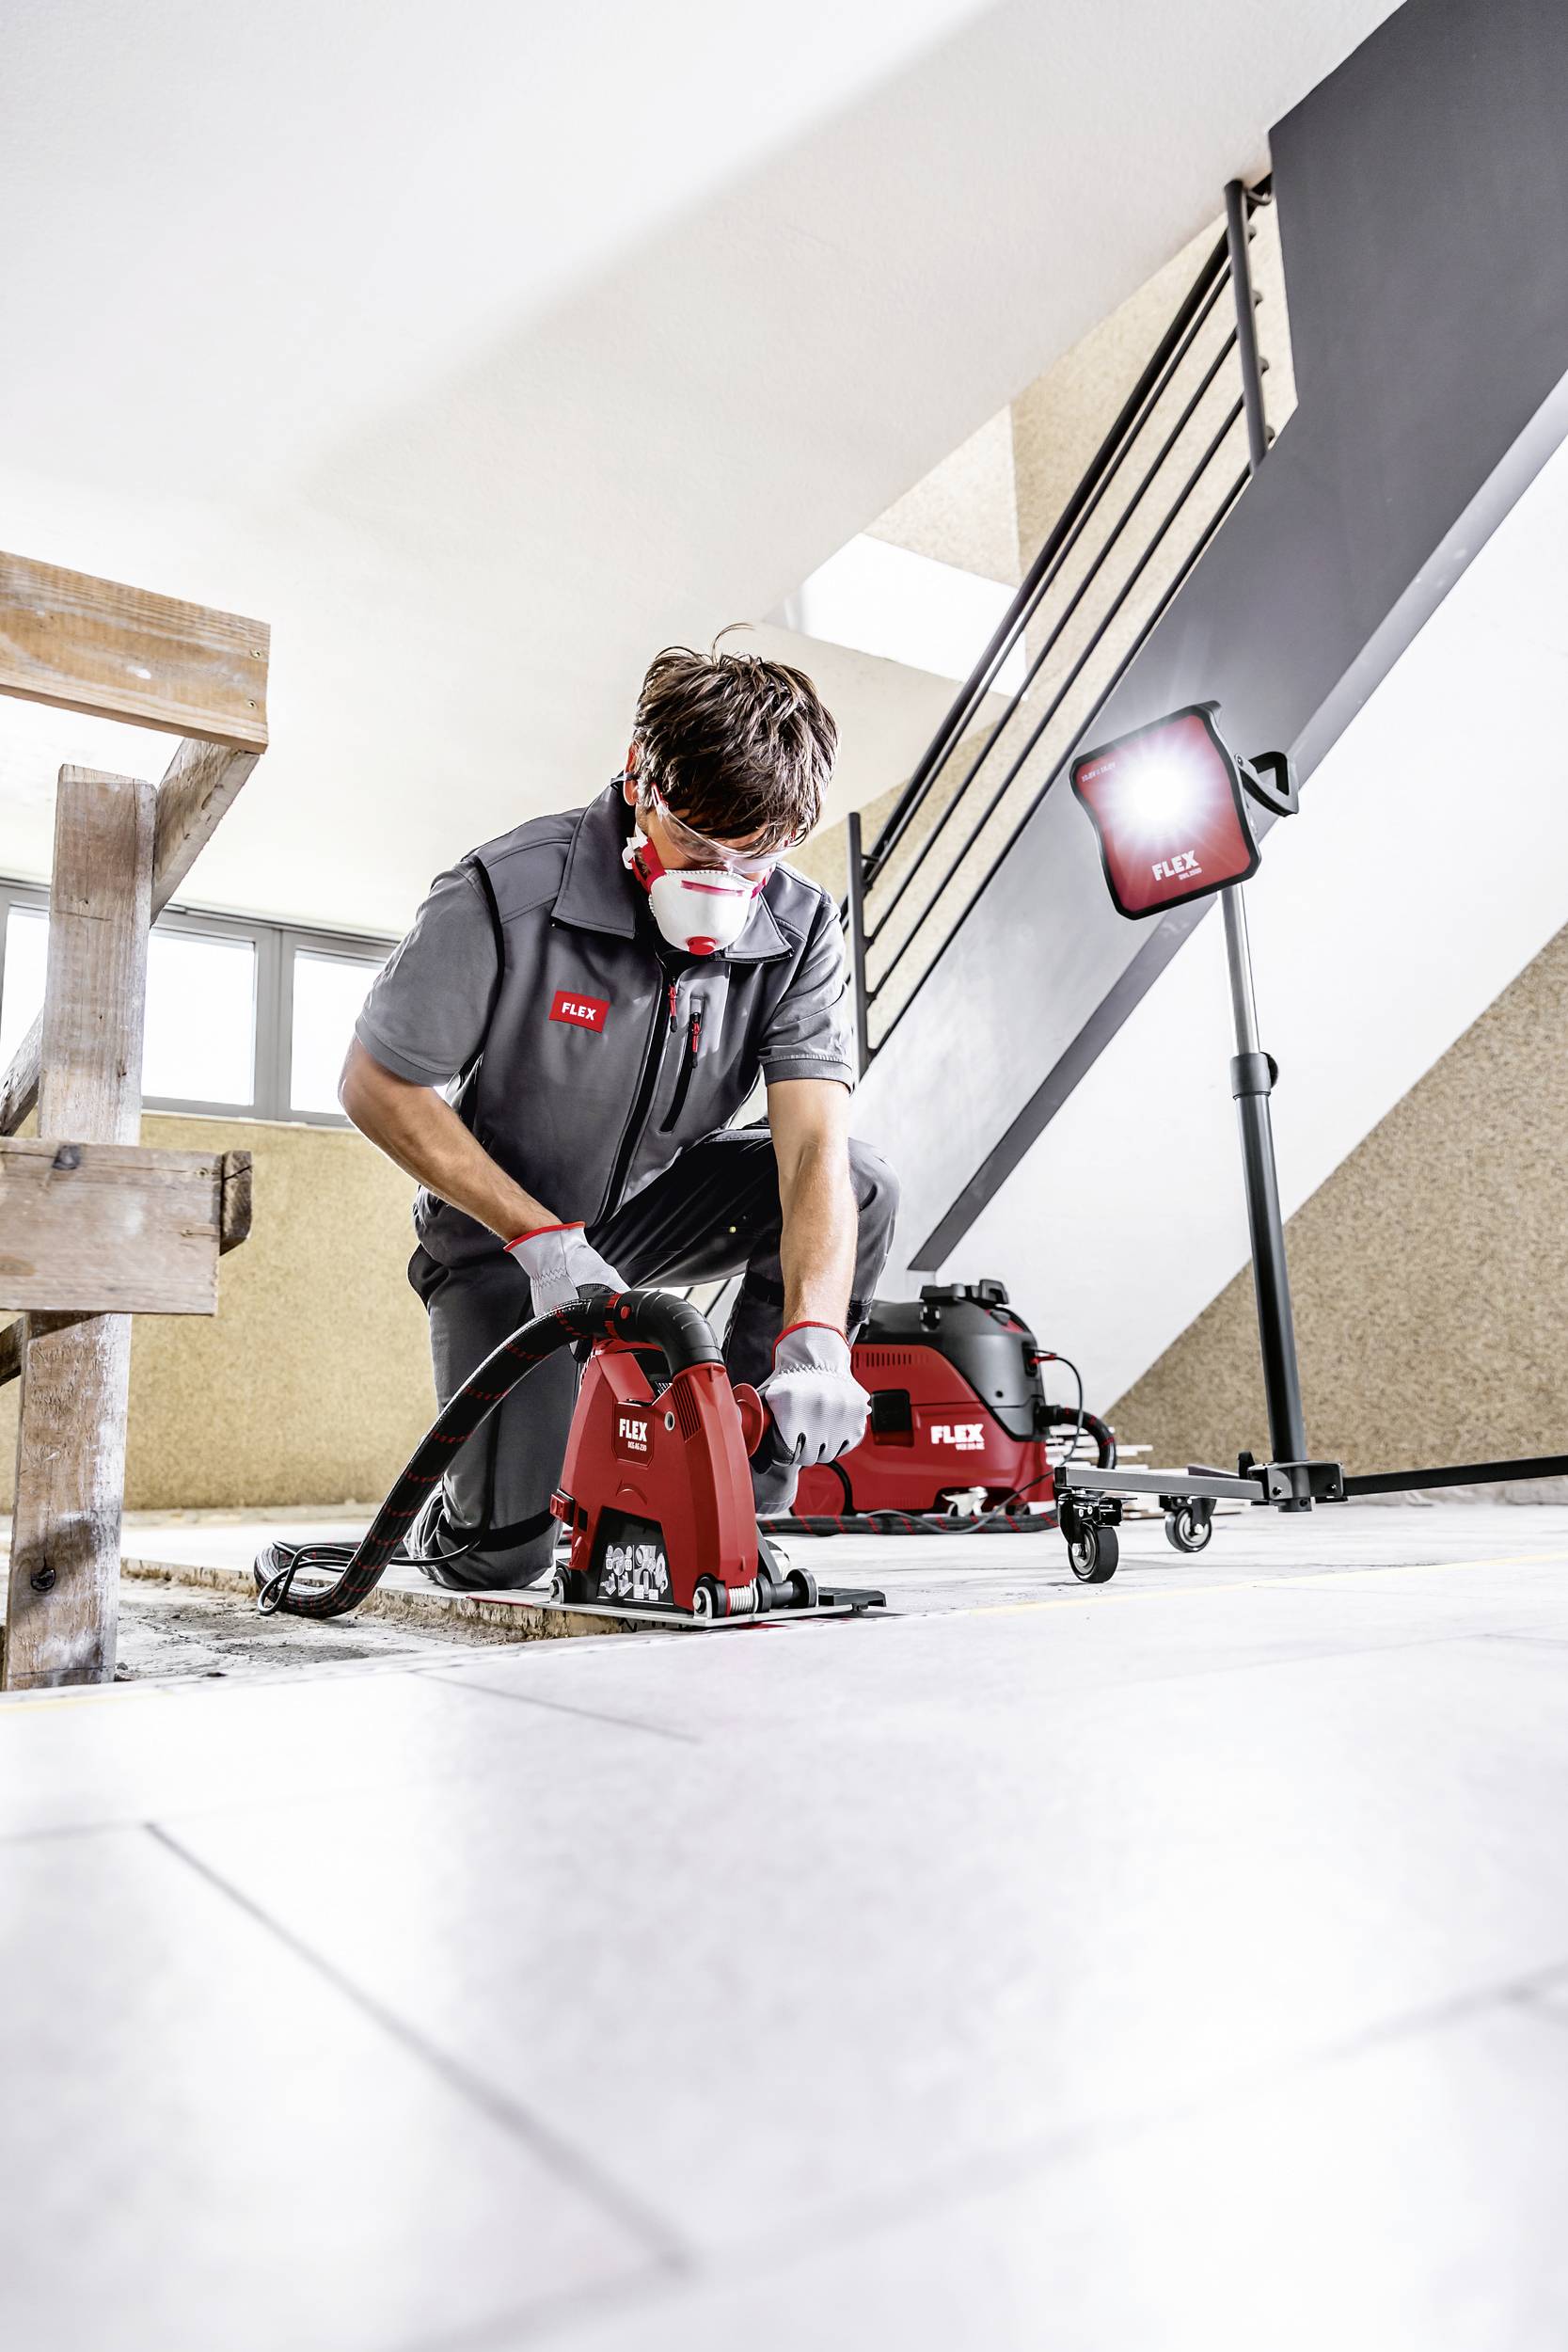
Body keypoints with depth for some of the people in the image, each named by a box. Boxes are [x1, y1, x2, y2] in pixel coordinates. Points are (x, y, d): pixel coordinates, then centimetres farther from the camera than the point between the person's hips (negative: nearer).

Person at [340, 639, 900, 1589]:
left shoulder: (799, 929, -17)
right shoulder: (508, 894, -26)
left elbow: (814, 1147, -26)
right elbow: (377, 1086, -17)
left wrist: (814, 1341, -43)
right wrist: (541, 1238, -24)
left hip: (658, 1207, 4)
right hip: (506, 1231, -3)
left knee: (859, 1183, -24)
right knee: (504, 1554, -15)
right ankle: (456, 1511, 26)